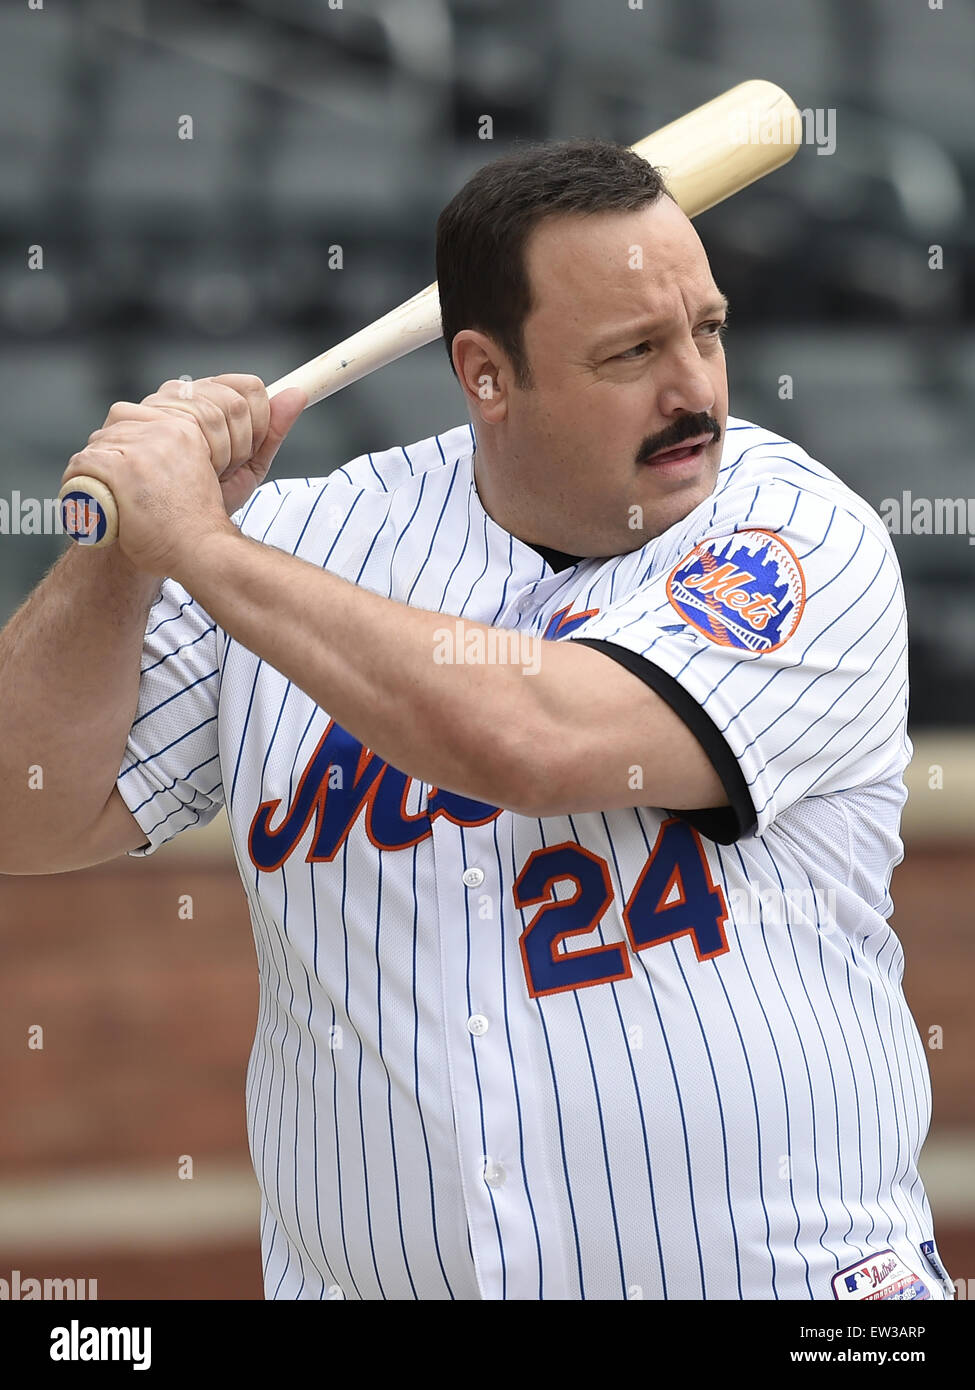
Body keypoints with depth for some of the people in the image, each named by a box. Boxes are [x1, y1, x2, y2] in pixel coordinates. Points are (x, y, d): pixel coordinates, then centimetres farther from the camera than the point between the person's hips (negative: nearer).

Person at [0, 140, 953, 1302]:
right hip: (363, 1273, 2)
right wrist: (125, 548, -6)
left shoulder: (801, 532, -2)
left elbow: (535, 741, -18)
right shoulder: (307, 538, 8)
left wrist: (201, 546, -12)